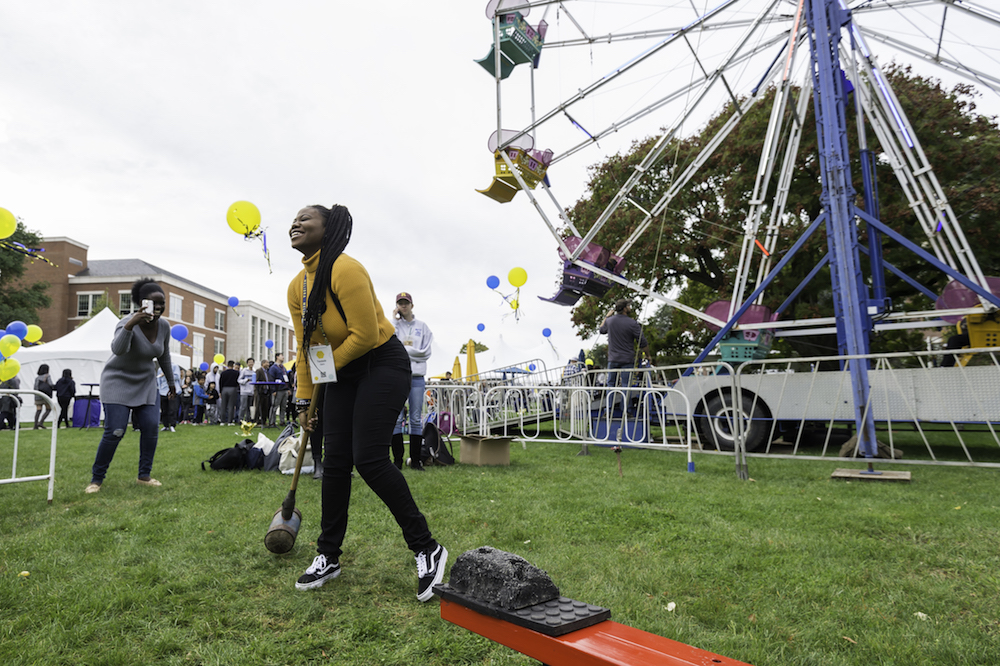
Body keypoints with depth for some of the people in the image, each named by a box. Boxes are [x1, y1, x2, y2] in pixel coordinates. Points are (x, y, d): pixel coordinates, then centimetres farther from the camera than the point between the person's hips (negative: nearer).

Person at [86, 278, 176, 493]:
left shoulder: (164, 326, -7)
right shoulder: (128, 324, -25)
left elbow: (164, 357, 10)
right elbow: (117, 349, -47)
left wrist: (171, 382, 18)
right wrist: (130, 324, -61)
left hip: (145, 383, 6)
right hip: (118, 381, -5)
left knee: (151, 428, -3)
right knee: (115, 431, -11)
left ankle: (144, 476, 10)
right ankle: (96, 479, 5)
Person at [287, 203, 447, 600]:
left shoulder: (344, 269, -19)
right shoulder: (296, 288, 7)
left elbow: (366, 335, -21)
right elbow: (306, 348, 13)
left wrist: (329, 364, -7)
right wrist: (304, 399, 12)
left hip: (382, 365, -8)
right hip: (342, 374, 8)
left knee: (369, 459, -15)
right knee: (334, 462, 5)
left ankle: (427, 550, -2)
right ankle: (328, 557, 20)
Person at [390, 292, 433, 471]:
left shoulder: (422, 327, 11)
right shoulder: (393, 324, 9)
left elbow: (426, 352, 2)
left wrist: (402, 349, -6)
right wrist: (394, 320, -5)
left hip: (416, 377, 1)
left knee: (416, 419, 2)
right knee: (396, 418, -2)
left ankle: (416, 460, 7)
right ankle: (397, 460, 5)